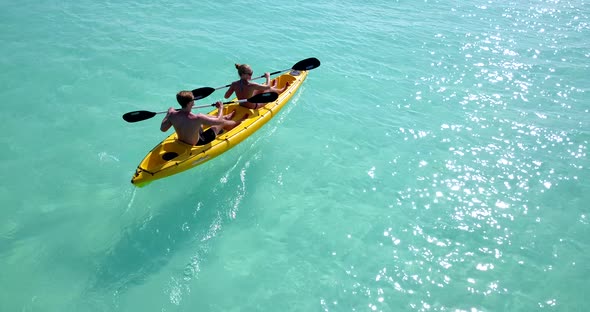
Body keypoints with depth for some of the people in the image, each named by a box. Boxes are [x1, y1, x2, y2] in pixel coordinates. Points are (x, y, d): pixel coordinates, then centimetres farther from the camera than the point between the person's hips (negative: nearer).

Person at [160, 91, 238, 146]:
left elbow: (163, 129, -7)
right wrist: (221, 108, -8)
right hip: (198, 144, -6)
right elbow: (218, 121, -27)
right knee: (222, 123, 10)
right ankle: (237, 122, 43)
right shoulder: (197, 118, -38)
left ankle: (226, 117, 50)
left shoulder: (172, 115, -23)